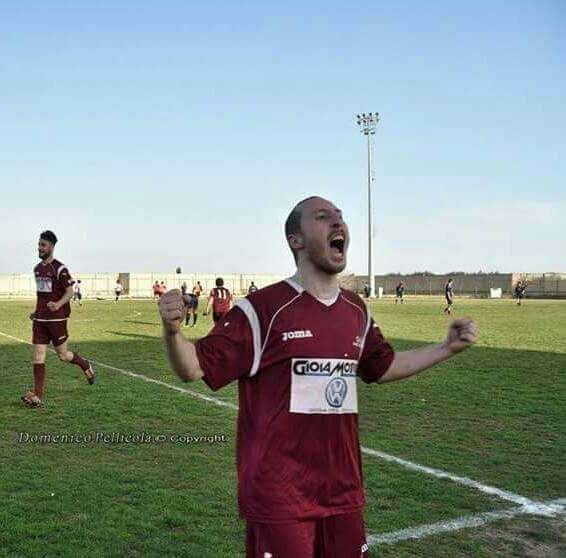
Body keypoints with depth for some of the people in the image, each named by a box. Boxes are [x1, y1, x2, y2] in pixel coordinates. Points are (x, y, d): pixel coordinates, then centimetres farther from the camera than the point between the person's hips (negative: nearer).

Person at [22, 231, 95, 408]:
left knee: (63, 355, 4)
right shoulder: (37, 268, 12)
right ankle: (37, 396, 0)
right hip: (40, 319, 6)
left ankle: (86, 365, 33)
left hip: (57, 319, -6)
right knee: (38, 356, -1)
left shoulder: (59, 268, -10)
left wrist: (58, 305, -28)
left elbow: (70, 292, -11)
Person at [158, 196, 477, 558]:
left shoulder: (356, 311, 7)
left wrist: (449, 347, 21)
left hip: (344, 493, 6)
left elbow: (384, 368, 23)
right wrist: (173, 332, -32)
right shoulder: (263, 310, -13)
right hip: (278, 497, -6)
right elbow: (195, 368, -12)